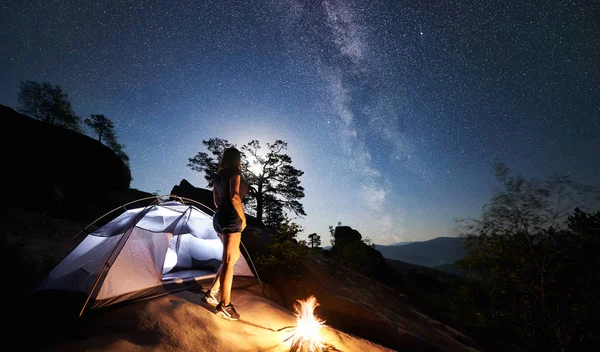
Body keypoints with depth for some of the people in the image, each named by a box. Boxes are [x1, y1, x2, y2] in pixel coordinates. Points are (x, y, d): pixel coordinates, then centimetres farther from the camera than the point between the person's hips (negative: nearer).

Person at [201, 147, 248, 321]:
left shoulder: (218, 175, 20)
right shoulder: (234, 171, -5)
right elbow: (234, 197, -18)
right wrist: (243, 218, -9)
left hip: (219, 218, 9)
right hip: (231, 218, -9)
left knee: (233, 257, 18)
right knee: (229, 261, -4)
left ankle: (211, 292, 22)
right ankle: (224, 305, 3)